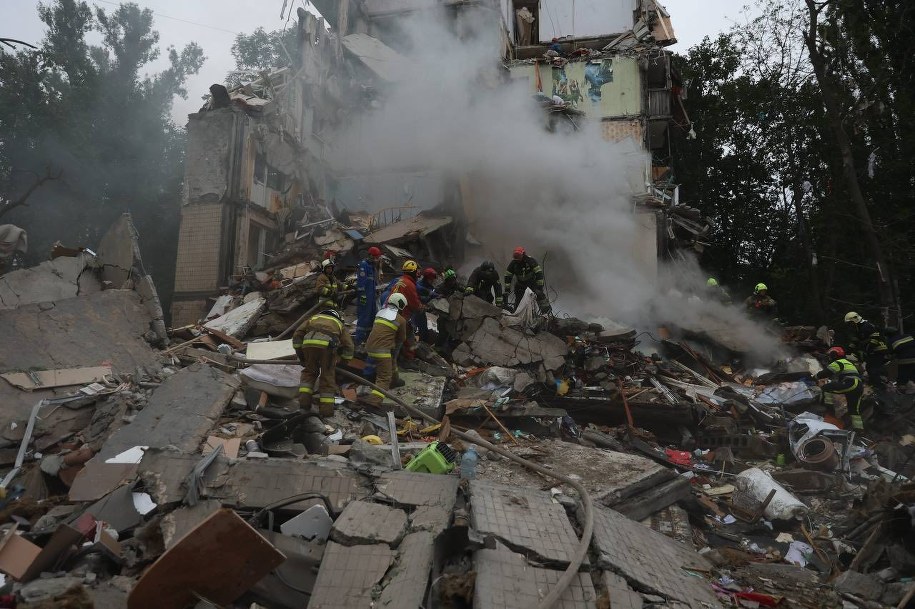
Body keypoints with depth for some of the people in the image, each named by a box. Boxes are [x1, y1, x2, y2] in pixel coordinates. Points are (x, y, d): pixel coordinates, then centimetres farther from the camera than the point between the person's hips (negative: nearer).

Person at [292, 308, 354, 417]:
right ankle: (326, 408, 13)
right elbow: (349, 347, 29)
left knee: (309, 371, 24)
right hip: (328, 344, -1)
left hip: (308, 342, 1)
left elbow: (297, 334, 27)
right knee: (328, 375, 13)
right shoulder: (339, 324, 36)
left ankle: (304, 400, 15)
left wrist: (300, 355, 31)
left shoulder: (313, 318, 39)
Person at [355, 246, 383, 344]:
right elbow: (361, 281, -20)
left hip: (372, 296, 10)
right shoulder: (363, 265, -13)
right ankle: (359, 340, -8)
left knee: (373, 316, 16)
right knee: (363, 318, -10)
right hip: (365, 296, -10)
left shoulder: (373, 266, 18)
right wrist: (362, 295, -23)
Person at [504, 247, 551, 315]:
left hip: (532, 281, -3)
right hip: (520, 283, 3)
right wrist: (507, 289, -14)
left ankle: (546, 309, -11)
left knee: (539, 294, -18)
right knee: (518, 298, -3)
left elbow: (538, 272, -27)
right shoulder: (513, 263, -17)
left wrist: (539, 285, -31)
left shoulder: (530, 261, -26)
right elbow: (508, 276, -11)